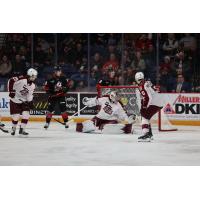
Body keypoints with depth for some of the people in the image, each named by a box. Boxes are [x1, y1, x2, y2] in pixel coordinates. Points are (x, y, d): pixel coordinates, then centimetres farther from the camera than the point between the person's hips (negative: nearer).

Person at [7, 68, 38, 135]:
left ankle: (22, 129, 3)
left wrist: (30, 102, -8)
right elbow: (11, 81, -24)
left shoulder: (33, 85, -1)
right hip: (15, 100, -6)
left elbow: (30, 95, 5)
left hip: (24, 101, 6)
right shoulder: (21, 79, -23)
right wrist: (11, 90, -24)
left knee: (26, 115, -9)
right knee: (16, 116, -6)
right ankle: (13, 129, 20)